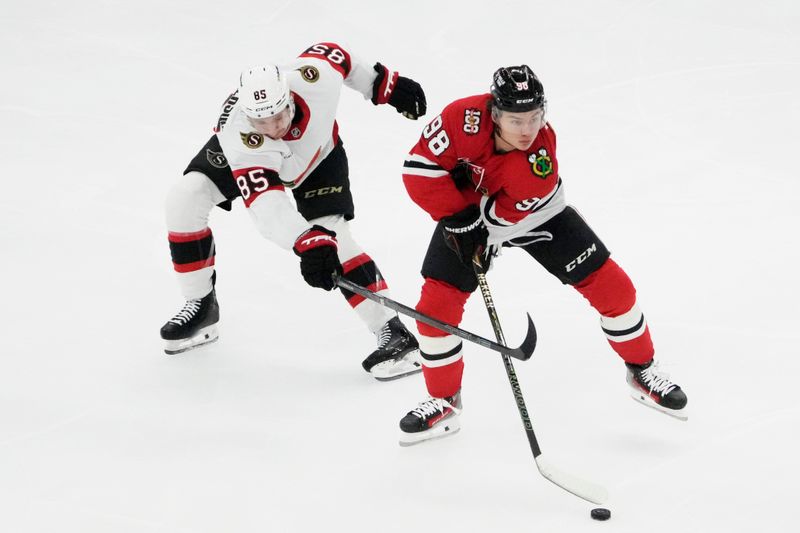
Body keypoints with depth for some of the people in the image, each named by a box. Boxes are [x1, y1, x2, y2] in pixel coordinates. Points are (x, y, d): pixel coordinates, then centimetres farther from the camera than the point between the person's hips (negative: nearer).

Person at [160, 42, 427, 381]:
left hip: (318, 153, 0)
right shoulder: (239, 137, -44)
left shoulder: (316, 76, -40)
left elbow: (330, 52, -14)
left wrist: (384, 84, -5)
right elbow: (265, 204, -54)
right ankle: (200, 306, -1)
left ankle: (393, 332, -17)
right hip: (256, 160, 0)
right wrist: (309, 244, -69)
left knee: (331, 233, -19)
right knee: (185, 198, -17)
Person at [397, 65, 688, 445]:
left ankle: (642, 370, 17)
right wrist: (459, 217, -27)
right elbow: (421, 168, -28)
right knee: (436, 305, -9)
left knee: (608, 284, -5)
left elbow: (509, 211, -31)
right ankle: (444, 401, 11)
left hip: (535, 214, -1)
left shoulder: (541, 158, -34)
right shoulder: (465, 119, -34)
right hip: (466, 212, 1)